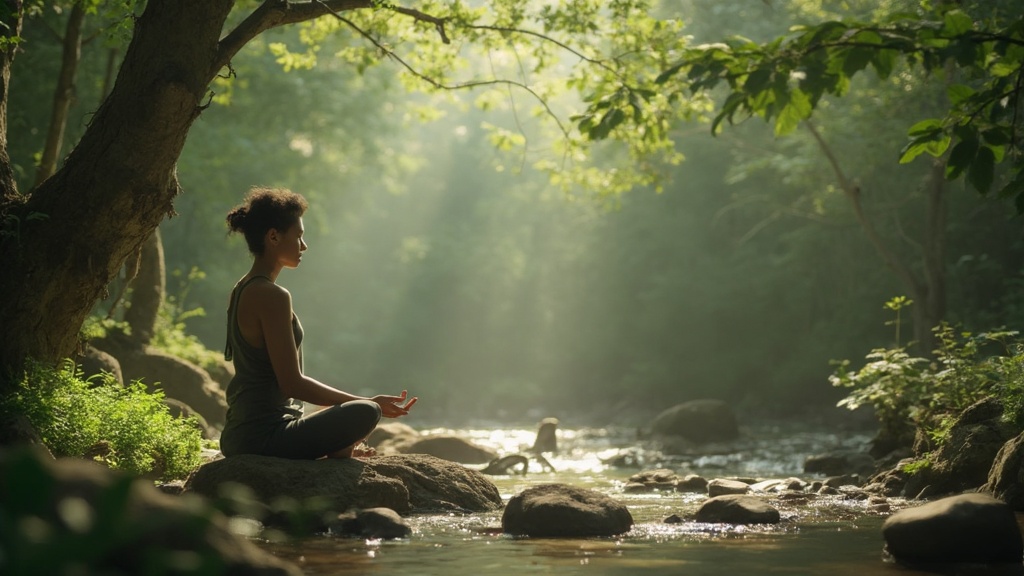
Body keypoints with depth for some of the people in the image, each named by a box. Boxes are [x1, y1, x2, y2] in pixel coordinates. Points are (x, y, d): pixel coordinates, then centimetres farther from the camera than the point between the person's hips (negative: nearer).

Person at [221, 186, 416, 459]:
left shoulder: (243, 291, 13)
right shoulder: (272, 296, -16)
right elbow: (292, 383, -19)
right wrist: (368, 402, -13)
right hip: (265, 436, -10)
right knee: (366, 412, -20)